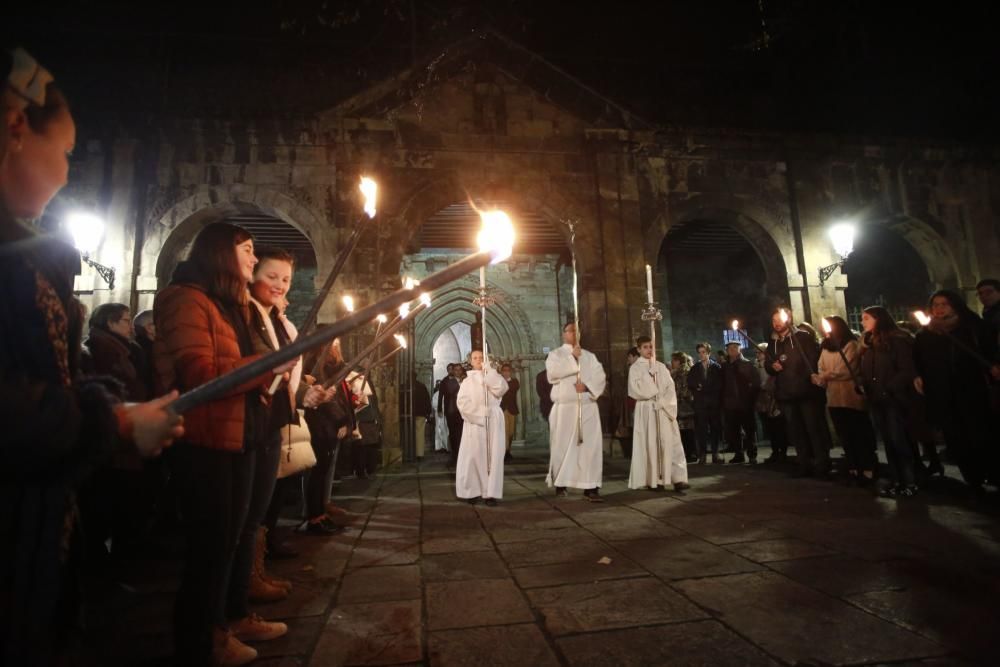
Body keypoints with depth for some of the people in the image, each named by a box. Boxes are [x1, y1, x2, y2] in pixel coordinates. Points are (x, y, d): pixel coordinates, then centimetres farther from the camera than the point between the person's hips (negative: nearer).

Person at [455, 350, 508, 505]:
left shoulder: (492, 377, 12)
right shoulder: (467, 381, 11)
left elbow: (502, 389, -9)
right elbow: (462, 402, -2)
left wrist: (489, 371, -8)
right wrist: (477, 415, -13)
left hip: (493, 421, 1)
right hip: (474, 422, 0)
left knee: (492, 456, -4)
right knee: (473, 456, -5)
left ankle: (491, 492, -3)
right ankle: (472, 492, 0)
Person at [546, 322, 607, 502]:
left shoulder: (589, 356, 19)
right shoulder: (555, 354, 8)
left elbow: (600, 376, 7)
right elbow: (553, 372, -12)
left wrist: (587, 386, -11)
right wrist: (572, 357, -14)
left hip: (588, 407, 3)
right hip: (564, 407, -3)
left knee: (591, 445, -4)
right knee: (563, 445, 0)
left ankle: (591, 487, -3)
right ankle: (560, 483, 13)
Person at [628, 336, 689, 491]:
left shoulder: (661, 366, 14)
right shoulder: (635, 368, 2)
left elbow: (670, 387, 7)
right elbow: (638, 389, -10)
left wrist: (666, 403, -8)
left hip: (665, 409, 3)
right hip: (646, 410, -3)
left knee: (670, 443, -4)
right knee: (650, 444, -3)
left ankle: (677, 479, -5)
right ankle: (653, 480, 2)